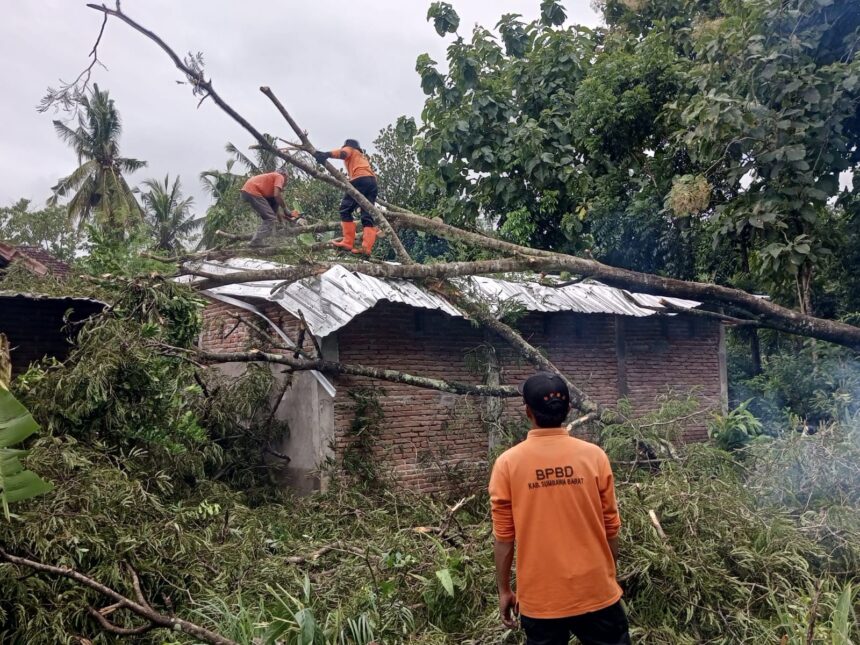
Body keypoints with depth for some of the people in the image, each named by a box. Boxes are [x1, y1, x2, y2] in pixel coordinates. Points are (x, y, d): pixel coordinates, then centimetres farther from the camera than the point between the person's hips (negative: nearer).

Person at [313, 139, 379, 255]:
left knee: (345, 209, -3)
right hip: (373, 182, 7)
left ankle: (348, 242, -12)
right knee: (367, 216, -1)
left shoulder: (350, 149, 20)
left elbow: (342, 153, -5)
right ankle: (367, 247, -16)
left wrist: (327, 154, -21)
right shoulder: (363, 157, 41)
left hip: (360, 180, -7)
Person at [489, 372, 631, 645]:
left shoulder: (507, 463, -8)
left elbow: (504, 536, -5)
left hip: (540, 597, 0)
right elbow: (610, 526, 1)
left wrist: (504, 590, 7)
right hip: (594, 591, 0)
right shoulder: (593, 456, -6)